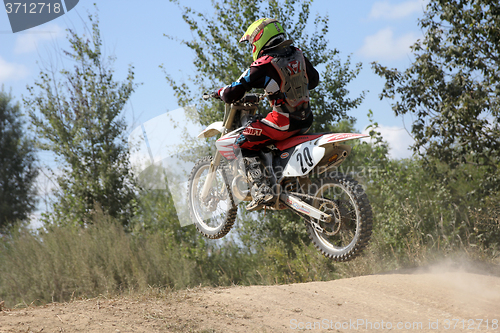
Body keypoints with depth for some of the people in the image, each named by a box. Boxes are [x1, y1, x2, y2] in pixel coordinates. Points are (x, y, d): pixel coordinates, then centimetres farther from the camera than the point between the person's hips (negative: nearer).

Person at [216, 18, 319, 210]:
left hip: (284, 121, -8)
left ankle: (261, 191, -6)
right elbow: (313, 80, 26)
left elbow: (232, 94, -10)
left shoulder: (263, 66, -13)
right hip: (306, 120, 8)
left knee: (244, 144, 4)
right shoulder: (298, 55, 8)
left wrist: (221, 92, 13)